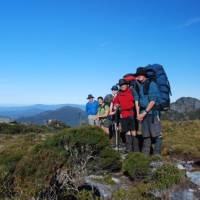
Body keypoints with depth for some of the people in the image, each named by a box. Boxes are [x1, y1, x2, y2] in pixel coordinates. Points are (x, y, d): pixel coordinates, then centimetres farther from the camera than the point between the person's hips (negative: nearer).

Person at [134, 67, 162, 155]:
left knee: (156, 134, -5)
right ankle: (145, 154, 17)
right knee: (146, 135, 11)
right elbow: (137, 100, 6)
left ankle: (157, 154, 2)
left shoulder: (151, 84, -8)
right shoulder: (138, 86, 9)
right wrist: (138, 114, -2)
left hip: (153, 112, -5)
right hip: (143, 113, 6)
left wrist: (144, 112, -14)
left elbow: (152, 101, -13)